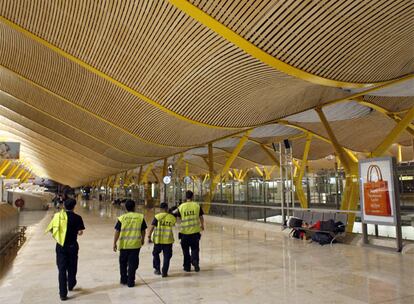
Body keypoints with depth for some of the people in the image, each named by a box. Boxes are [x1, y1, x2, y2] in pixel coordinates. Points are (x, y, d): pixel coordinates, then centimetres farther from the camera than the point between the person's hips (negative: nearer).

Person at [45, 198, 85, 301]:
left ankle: (63, 293, 5)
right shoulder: (77, 217, -9)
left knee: (62, 269, 6)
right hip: (72, 246, -1)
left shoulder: (57, 216, -1)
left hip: (60, 246, 1)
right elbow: (80, 232, -14)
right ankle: (71, 286, 38)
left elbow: (49, 229, 0)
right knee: (71, 267, 19)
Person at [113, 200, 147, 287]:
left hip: (124, 244, 1)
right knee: (133, 263, 8)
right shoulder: (140, 217, -3)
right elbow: (143, 231, 4)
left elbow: (117, 232, -4)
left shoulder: (122, 218, -4)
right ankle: (130, 282, 11)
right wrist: (143, 239, 20)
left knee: (123, 263, 18)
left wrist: (114, 243, 3)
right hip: (135, 244, -1)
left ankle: (123, 280, 29)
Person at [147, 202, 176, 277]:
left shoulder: (157, 217, -6)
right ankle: (164, 272, 11)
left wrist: (149, 236, -4)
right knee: (167, 257, 11)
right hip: (168, 240, 1)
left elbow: (152, 227, -10)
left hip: (158, 239, 0)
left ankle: (157, 269, 27)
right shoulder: (172, 217, 0)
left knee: (156, 254, 22)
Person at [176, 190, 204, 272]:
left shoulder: (181, 207, -5)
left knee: (186, 250, 14)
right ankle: (195, 260, -8)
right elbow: (201, 217, 5)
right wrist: (202, 225, 23)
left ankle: (187, 266, 21)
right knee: (195, 249, 14)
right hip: (195, 231, 0)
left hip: (184, 231, 0)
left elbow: (177, 217, 7)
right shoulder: (197, 206, -3)